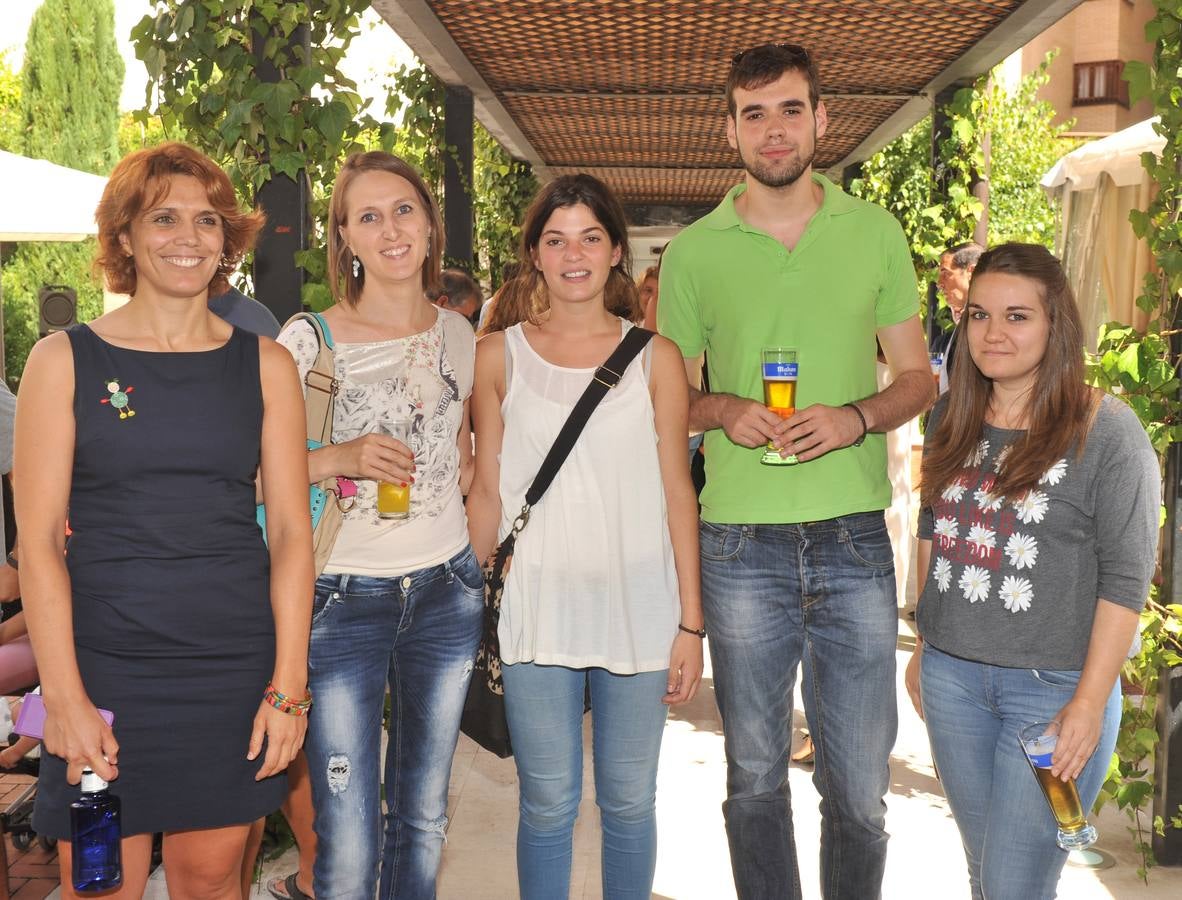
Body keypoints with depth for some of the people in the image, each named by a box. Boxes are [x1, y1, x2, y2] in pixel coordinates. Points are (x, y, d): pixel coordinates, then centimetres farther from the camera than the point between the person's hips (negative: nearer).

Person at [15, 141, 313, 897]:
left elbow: (292, 529, 3)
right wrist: (65, 697, -10)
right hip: (105, 666, -1)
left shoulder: (265, 364, 4)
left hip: (235, 670, 2)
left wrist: (289, 684, -3)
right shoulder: (65, 361, 0)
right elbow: (39, 540, -3)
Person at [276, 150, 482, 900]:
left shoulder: (457, 334, 6)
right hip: (344, 600, -4)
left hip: (446, 592, 4)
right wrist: (338, 459, -22)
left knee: (423, 818, 16)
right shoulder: (309, 340, -8)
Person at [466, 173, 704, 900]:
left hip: (638, 607, 0)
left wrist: (691, 621, -1)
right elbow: (488, 493, 6)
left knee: (629, 802, 12)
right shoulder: (499, 357, 2)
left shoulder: (655, 358, 1)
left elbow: (677, 491, 1)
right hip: (540, 606, 0)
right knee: (548, 805, 9)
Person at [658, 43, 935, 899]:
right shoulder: (693, 251, 5)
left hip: (856, 538, 0)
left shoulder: (875, 233, 7)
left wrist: (857, 416, -11)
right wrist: (724, 410, -11)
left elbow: (918, 377, 10)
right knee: (755, 774, 12)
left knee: (860, 785, 5)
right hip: (741, 543, 0)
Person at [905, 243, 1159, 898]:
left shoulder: (1108, 432, -12)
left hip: (1055, 687, -5)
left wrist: (1090, 703, -15)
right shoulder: (953, 418, 5)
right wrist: (925, 645, 16)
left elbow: (1126, 578, -12)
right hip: (951, 676, 5)